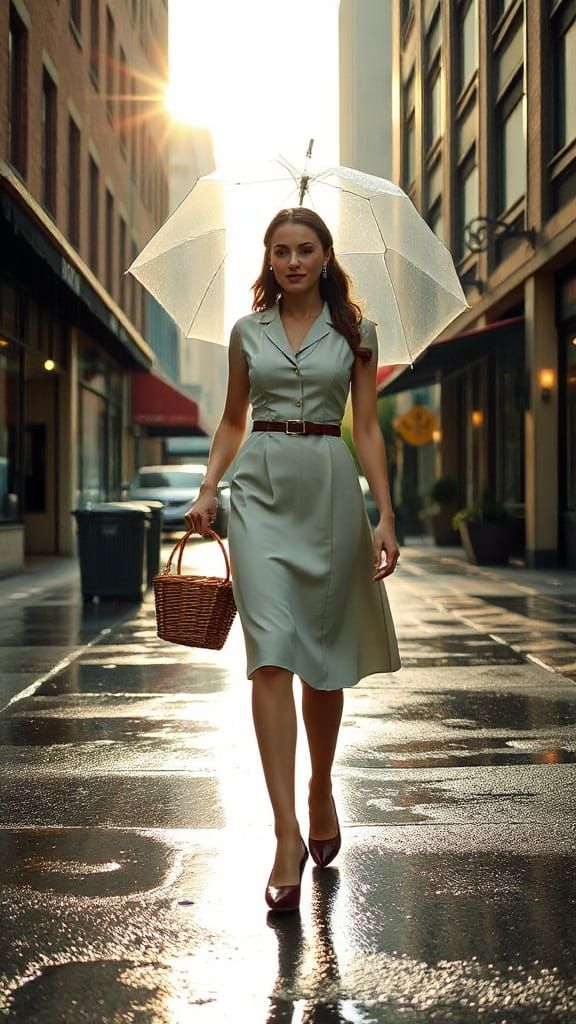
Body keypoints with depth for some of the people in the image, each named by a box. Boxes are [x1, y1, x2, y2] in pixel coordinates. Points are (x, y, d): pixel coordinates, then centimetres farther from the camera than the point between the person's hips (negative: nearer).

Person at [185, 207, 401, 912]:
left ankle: (321, 794, 31)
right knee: (272, 654, -12)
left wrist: (386, 515, -3)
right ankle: (287, 834, -15)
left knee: (324, 657, 8)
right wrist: (207, 491, 4)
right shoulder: (248, 331, 10)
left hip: (330, 490, 0)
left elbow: (367, 429, 5)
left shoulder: (355, 332, 7)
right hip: (261, 490, 0)